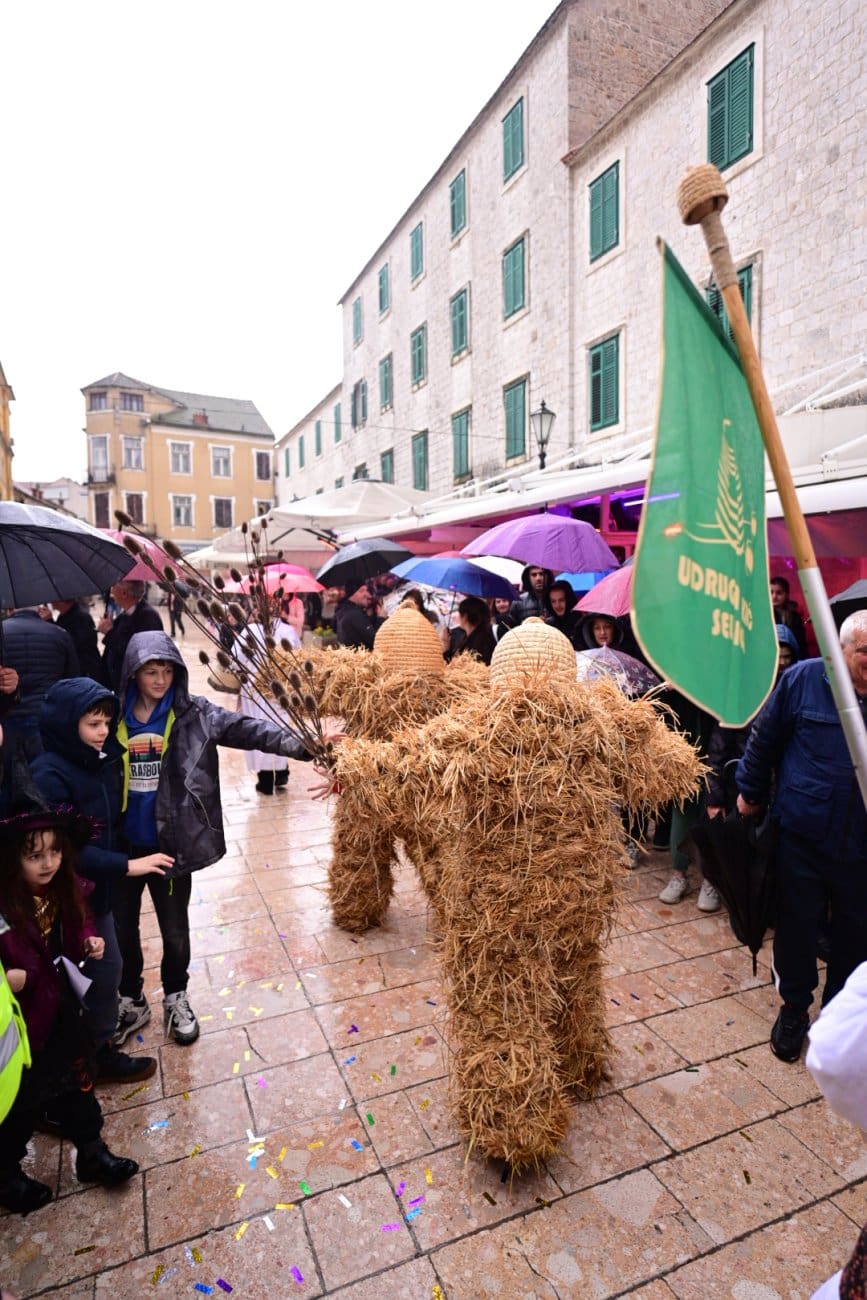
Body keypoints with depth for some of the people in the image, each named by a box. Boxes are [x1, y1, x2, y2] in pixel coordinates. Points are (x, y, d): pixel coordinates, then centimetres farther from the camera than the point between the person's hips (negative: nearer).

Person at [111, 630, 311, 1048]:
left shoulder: (194, 714, -9)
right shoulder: (113, 716, -5)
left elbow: (247, 730, -20)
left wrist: (299, 744, -34)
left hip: (169, 842, -1)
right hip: (120, 843, 2)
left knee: (175, 928, 15)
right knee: (121, 927, 18)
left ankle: (176, 998, 41)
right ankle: (131, 1001, 42)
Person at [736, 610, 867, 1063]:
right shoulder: (802, 679, -10)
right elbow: (763, 739, 1)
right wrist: (750, 793, 8)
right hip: (803, 834, -2)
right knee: (796, 924, 12)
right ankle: (794, 1007, 34)